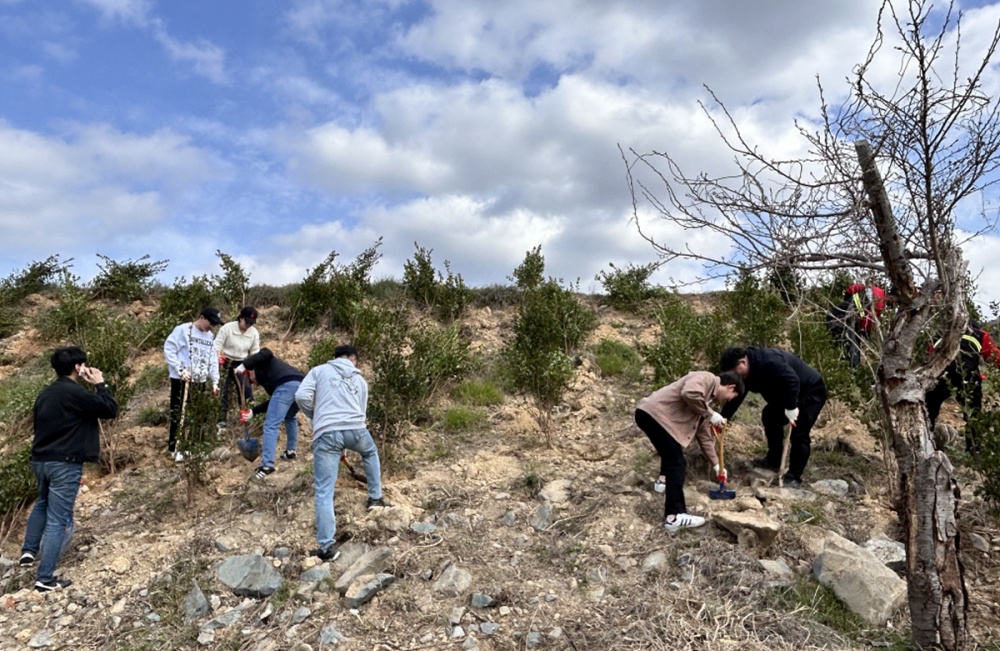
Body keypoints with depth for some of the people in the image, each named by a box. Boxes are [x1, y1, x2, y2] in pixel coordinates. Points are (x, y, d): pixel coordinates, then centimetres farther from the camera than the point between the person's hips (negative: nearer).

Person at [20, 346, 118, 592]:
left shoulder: (45, 394, 11)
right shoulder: (75, 393, -17)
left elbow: (39, 425, 20)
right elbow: (110, 409, -15)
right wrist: (100, 384, -4)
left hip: (40, 460, 9)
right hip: (64, 464, -9)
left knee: (42, 504, 34)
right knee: (58, 520, -3)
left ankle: (29, 551, 36)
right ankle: (45, 579, -1)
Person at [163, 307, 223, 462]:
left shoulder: (209, 336, 12)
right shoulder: (183, 330, -9)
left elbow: (212, 359, 14)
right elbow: (169, 349, -12)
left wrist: (215, 381, 8)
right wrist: (180, 370, -17)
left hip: (200, 381, 7)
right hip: (181, 380, -6)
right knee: (178, 414, -1)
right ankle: (175, 448, 8)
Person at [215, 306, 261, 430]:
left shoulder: (254, 333, -4)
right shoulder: (227, 328, -14)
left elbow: (255, 352, 2)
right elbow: (217, 345, -14)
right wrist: (219, 358, -31)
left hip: (242, 365, 3)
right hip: (225, 364, -3)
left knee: (247, 390, 0)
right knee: (223, 391, -1)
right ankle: (221, 421, 6)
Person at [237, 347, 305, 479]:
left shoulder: (260, 365, 26)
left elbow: (266, 353, 1)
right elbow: (274, 402, 33)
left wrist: (244, 364, 4)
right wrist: (253, 411, 36)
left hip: (287, 385, -9)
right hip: (301, 385, 9)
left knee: (270, 426, -5)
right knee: (290, 417, 35)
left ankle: (267, 465, -11)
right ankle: (290, 451, 37)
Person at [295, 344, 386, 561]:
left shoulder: (319, 370, 16)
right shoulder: (360, 380, 25)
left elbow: (301, 396, 2)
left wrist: (316, 417, 19)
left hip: (326, 434, -2)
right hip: (355, 429, 2)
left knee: (324, 492, 3)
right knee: (370, 453, 38)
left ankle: (327, 546, 2)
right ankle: (375, 498, 43)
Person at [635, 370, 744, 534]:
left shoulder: (708, 399, 24)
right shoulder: (707, 378, -3)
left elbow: (704, 434, 29)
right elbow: (689, 393, -26)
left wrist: (716, 464, 32)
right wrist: (711, 414, -12)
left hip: (655, 415, 11)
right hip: (652, 413, -11)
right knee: (677, 464, -10)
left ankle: (664, 479, 51)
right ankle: (674, 517, -12)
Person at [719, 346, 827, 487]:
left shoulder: (769, 361, -33)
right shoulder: (747, 373, -3)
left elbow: (793, 381, -38)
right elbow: (737, 396, 1)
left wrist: (791, 408, -33)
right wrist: (722, 418, -3)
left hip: (811, 390, -10)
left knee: (799, 433, -13)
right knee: (769, 415, 12)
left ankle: (794, 476, -5)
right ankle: (773, 460, 22)